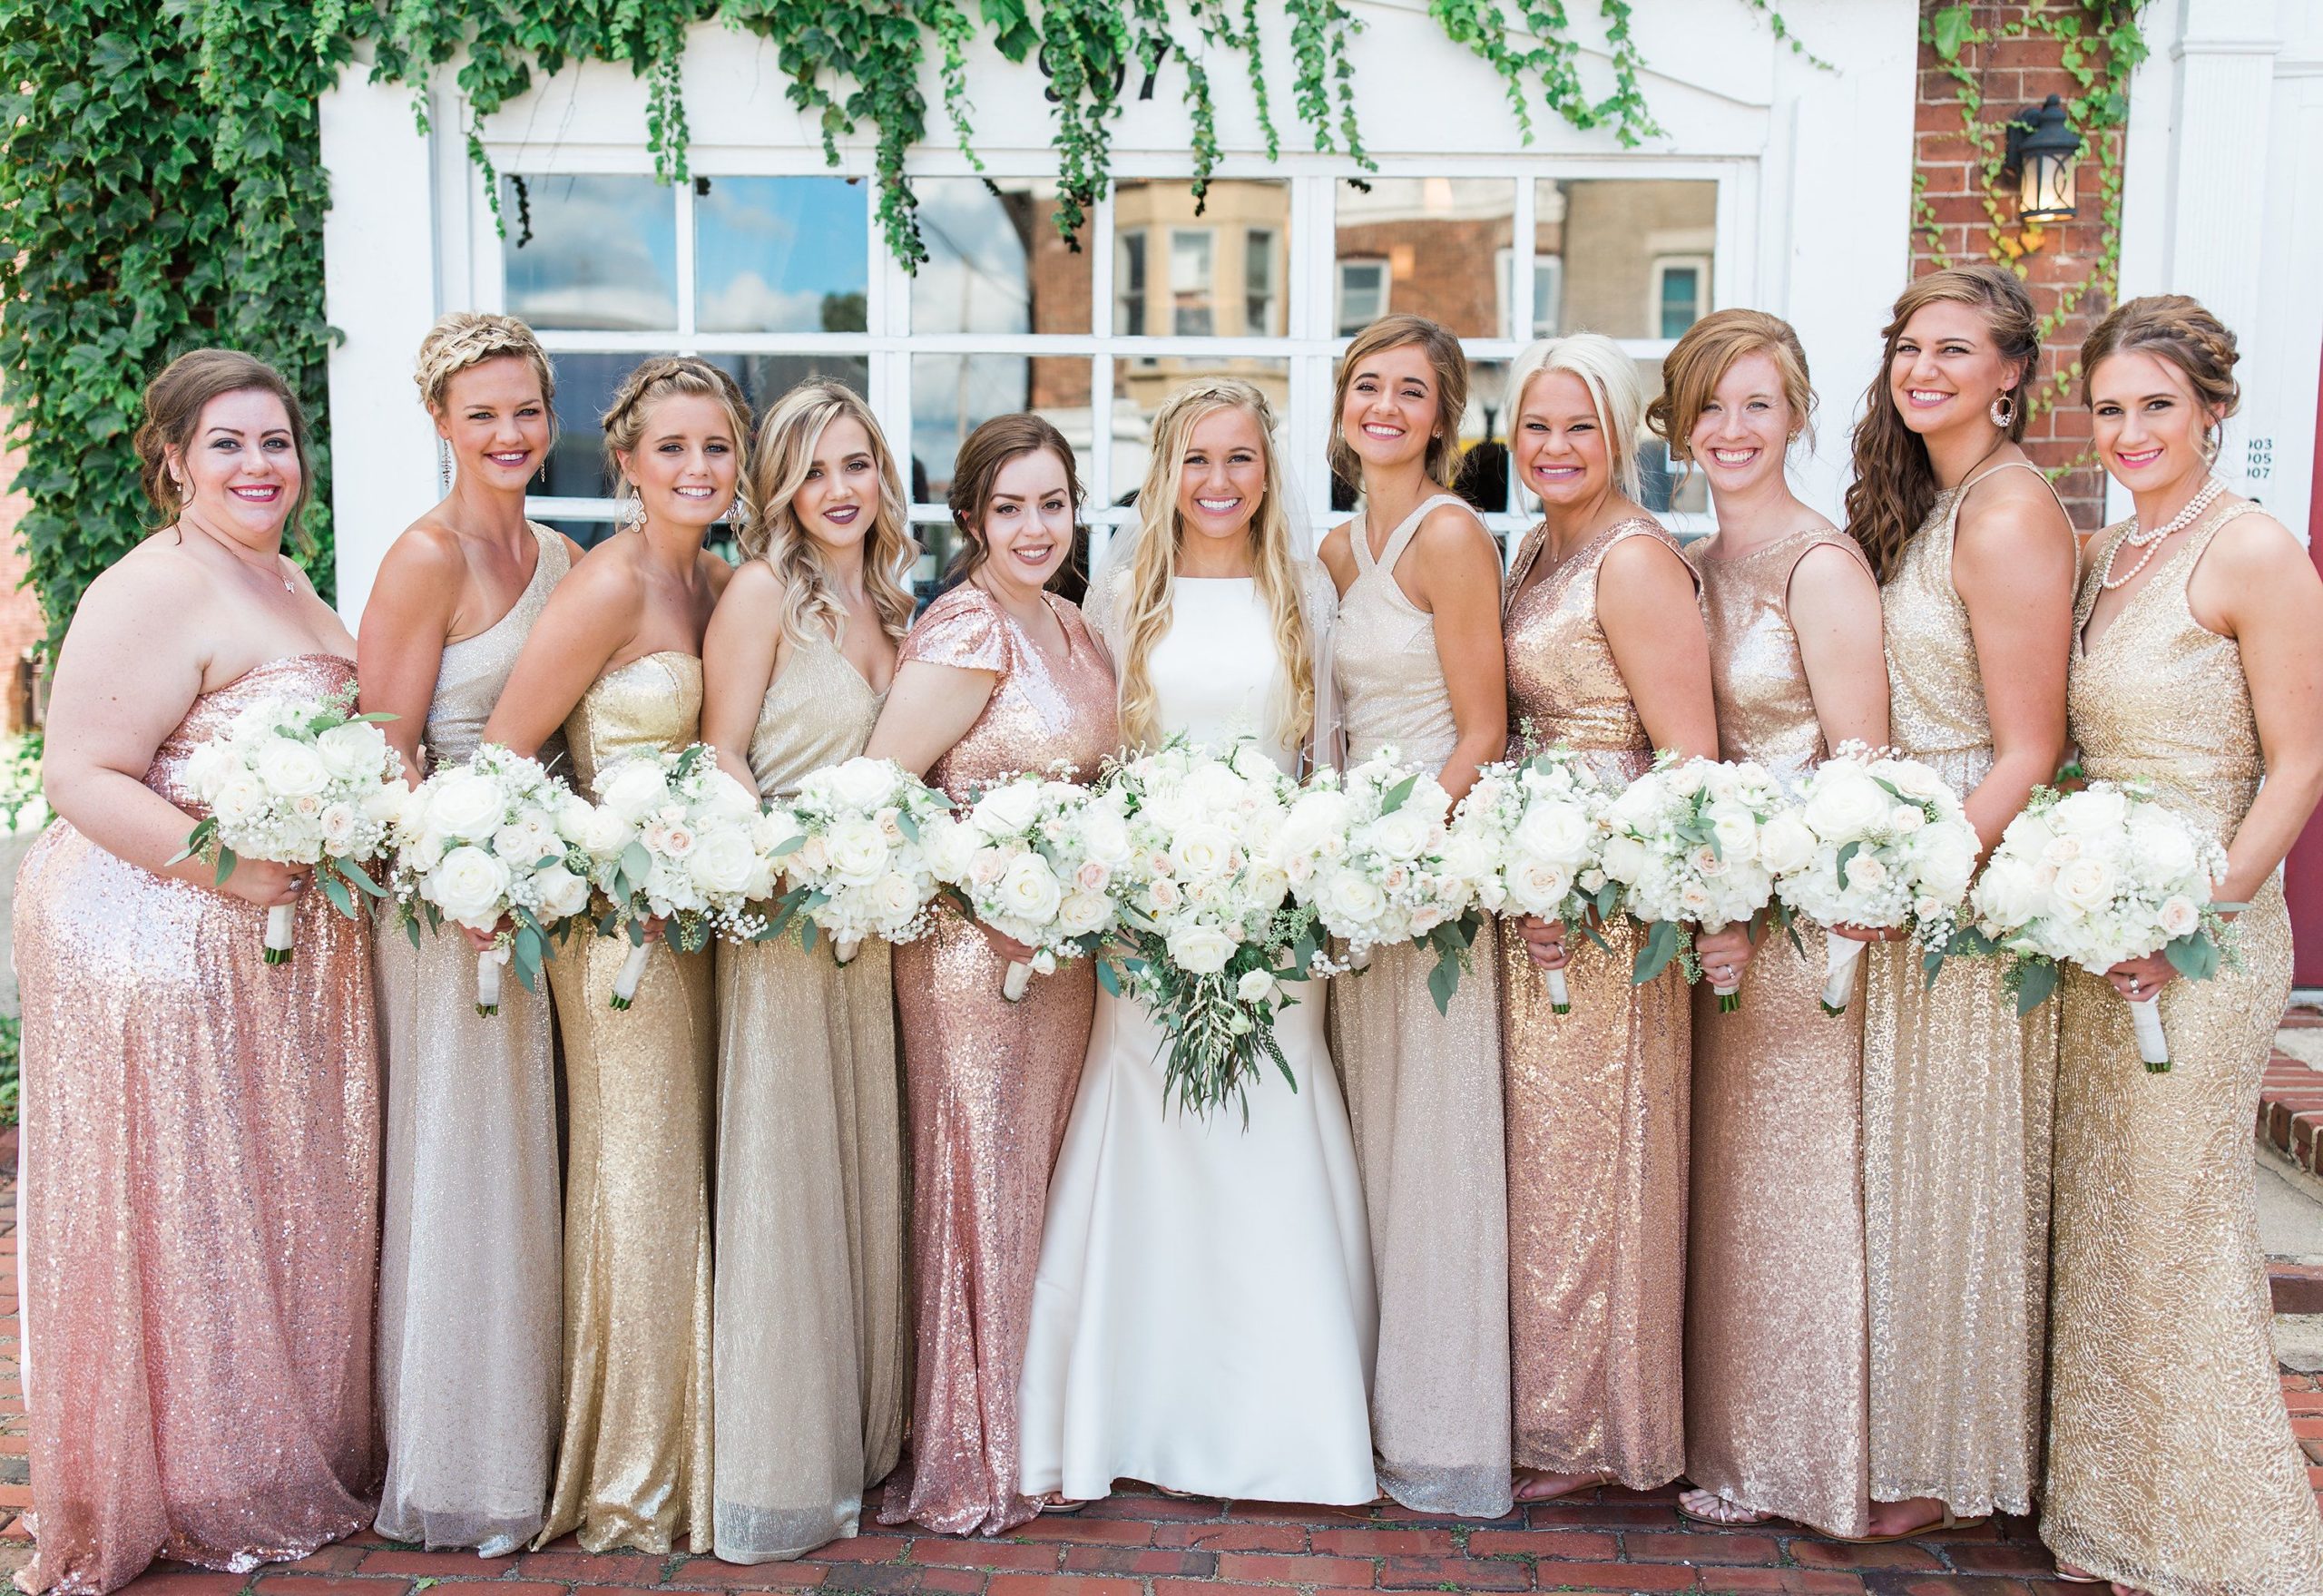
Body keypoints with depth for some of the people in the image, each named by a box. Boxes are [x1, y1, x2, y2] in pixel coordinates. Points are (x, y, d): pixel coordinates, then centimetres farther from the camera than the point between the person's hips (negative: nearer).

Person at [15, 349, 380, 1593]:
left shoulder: (286, 583, 14)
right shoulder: (156, 592, -15)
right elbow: (80, 776, -21)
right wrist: (241, 872, -25)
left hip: (285, 952, 9)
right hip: (165, 948, -9)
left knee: (286, 1203, 17)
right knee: (187, 1220, 3)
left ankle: (298, 1455, 33)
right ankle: (196, 1495, 20)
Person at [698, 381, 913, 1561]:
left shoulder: (891, 605, 15)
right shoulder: (764, 590, -5)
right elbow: (720, 759, -10)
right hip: (781, 919, -7)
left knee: (866, 1171, 12)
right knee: (784, 1175, -2)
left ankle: (859, 1440, 26)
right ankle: (778, 1469, 11)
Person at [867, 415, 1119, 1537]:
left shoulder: (1069, 625, 11)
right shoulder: (966, 632, -16)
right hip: (974, 947, -8)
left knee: (1028, 1187, 17)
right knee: (976, 1190, 2)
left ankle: (1024, 1433, 32)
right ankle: (964, 1469, 18)